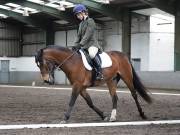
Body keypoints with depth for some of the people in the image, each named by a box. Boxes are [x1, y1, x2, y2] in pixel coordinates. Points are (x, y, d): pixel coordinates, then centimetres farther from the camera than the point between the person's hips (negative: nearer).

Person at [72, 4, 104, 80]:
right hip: (84, 46, 10)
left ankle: (99, 73, -34)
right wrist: (75, 45, -2)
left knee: (92, 54, -39)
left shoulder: (90, 21, -6)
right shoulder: (81, 23, 19)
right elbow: (79, 36, 15)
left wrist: (80, 44, -24)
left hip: (92, 44, -10)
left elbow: (87, 35, -16)